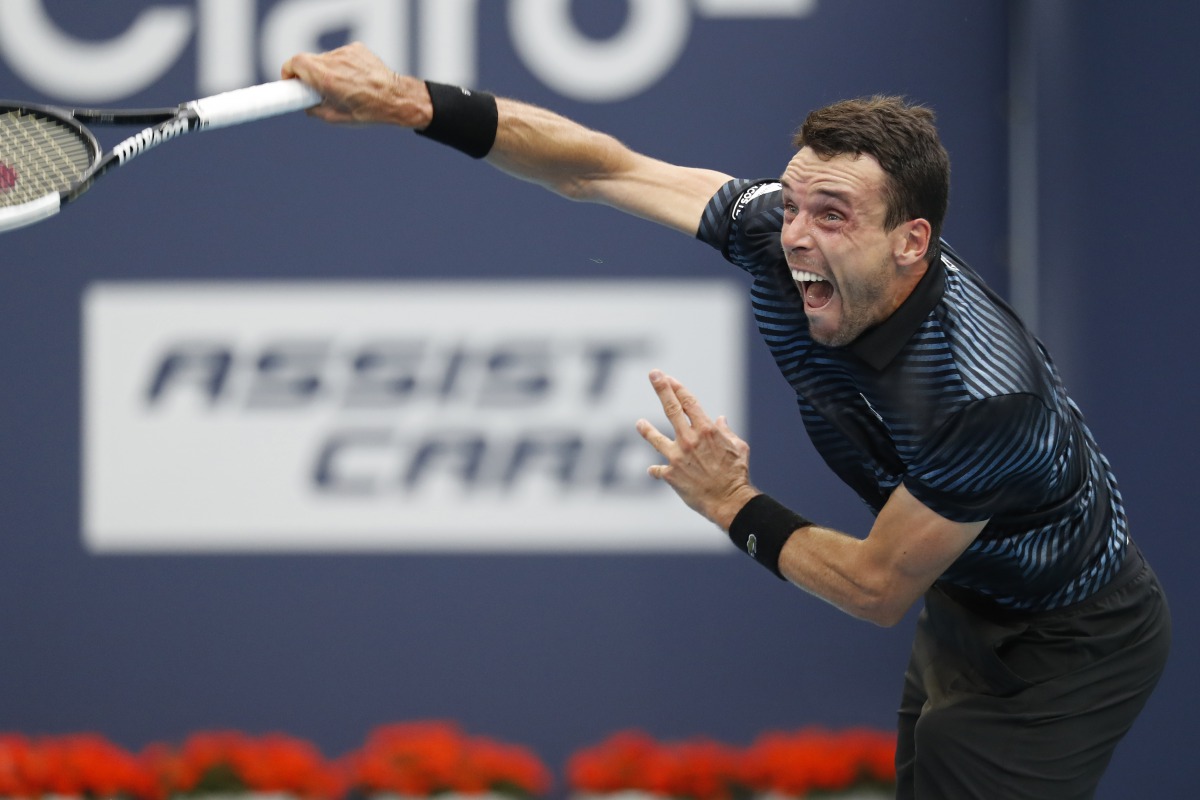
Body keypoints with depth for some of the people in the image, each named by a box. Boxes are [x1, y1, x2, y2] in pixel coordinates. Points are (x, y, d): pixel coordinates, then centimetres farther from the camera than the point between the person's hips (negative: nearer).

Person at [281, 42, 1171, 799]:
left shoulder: (984, 394, -38)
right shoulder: (774, 234, -19)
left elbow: (878, 590, -24)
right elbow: (603, 169, -12)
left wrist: (736, 507, -17)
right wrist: (415, 103, -21)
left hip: (1070, 649, -8)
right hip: (963, 610, 8)